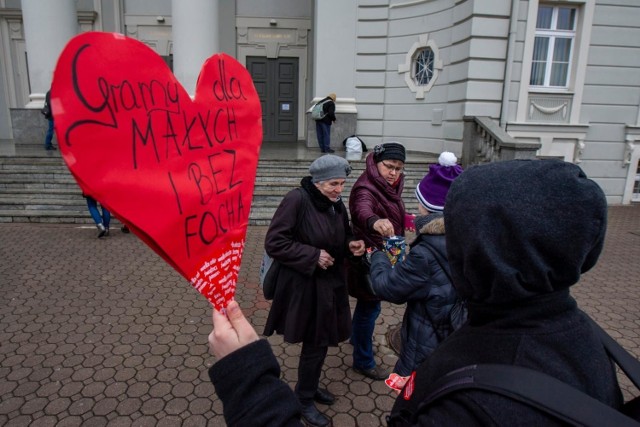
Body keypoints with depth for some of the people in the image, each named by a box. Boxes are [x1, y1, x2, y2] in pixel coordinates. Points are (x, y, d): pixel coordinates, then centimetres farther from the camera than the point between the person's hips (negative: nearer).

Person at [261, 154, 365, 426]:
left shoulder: (336, 204, 4)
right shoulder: (297, 200, -19)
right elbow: (273, 243, -21)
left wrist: (351, 244, -5)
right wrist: (313, 256, -22)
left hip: (331, 284, 7)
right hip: (304, 286, -7)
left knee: (322, 340, 18)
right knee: (315, 343, 5)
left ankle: (310, 386, 43)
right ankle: (304, 399, 29)